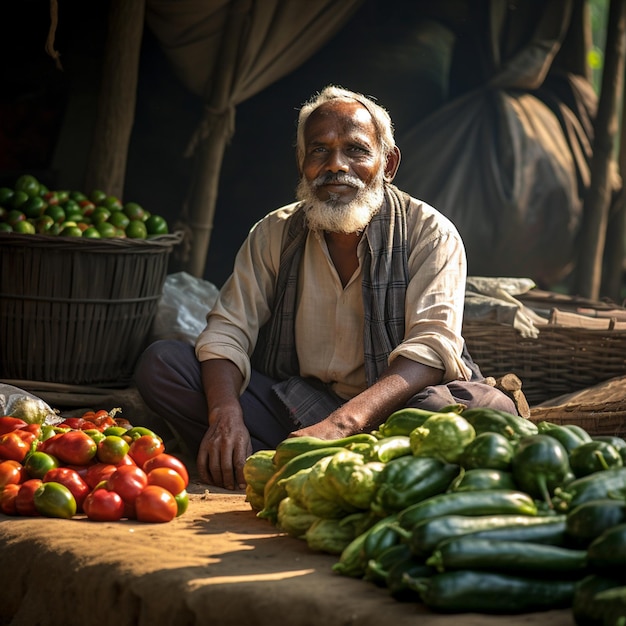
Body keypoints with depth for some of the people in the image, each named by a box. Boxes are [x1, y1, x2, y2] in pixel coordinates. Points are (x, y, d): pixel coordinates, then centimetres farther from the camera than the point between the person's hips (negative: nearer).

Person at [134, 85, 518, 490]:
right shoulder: (274, 234, 5)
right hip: (292, 407, 3)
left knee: (490, 408, -35)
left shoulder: (428, 233, -6)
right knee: (161, 362, -15)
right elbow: (228, 331, -1)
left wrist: (341, 424, -36)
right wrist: (226, 414, -25)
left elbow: (431, 347, -19)